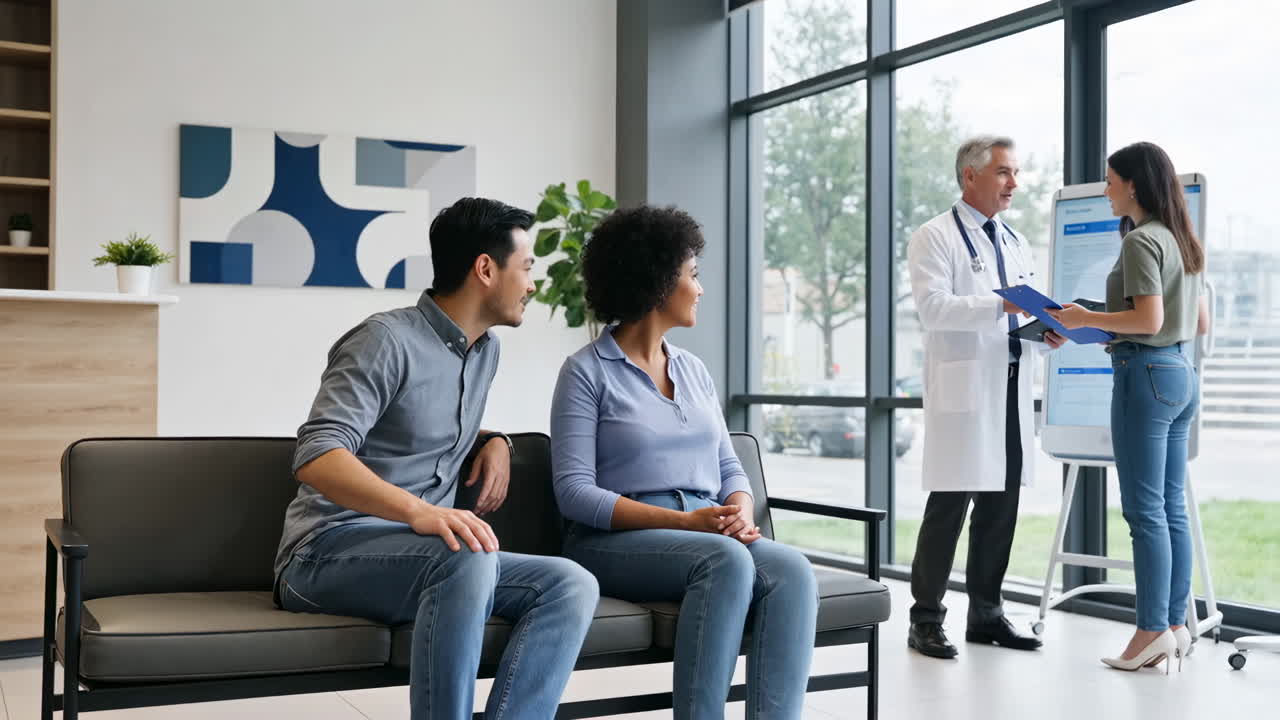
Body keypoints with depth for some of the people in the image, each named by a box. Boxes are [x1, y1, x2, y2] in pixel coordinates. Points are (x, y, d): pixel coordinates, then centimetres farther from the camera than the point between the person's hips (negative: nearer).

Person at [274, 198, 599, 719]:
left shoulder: (486, 351, 15)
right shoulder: (387, 340, -11)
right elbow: (316, 457, -23)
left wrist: (494, 441, 11)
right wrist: (419, 511, -39)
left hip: (429, 559, 7)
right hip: (328, 553, -7)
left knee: (572, 586, -18)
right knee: (468, 559, -38)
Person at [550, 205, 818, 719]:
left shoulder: (694, 370, 19)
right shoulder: (587, 372, 0)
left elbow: (729, 468, 17)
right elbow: (575, 492, -9)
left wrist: (741, 517, -7)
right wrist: (683, 520, -19)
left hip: (707, 536, 5)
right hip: (616, 541, -5)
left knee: (792, 571, -26)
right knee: (726, 560, -35)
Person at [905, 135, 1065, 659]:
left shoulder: (1016, 244, 22)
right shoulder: (935, 238, -1)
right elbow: (932, 306, -15)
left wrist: (1047, 335, 1)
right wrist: (999, 306, -24)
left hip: (1011, 386, 7)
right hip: (963, 388, -7)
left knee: (1001, 505, 9)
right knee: (949, 505, -7)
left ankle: (986, 613, 19)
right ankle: (926, 620, 0)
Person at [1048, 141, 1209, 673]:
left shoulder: (1142, 240, -12)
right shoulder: (1183, 242, 16)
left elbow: (1149, 319, -21)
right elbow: (1201, 323, 19)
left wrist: (1086, 319, -11)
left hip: (1145, 374, -9)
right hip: (1181, 374, 10)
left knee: (1145, 510, -6)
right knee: (1171, 508, 10)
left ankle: (1153, 631, -3)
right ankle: (1176, 626, 14)